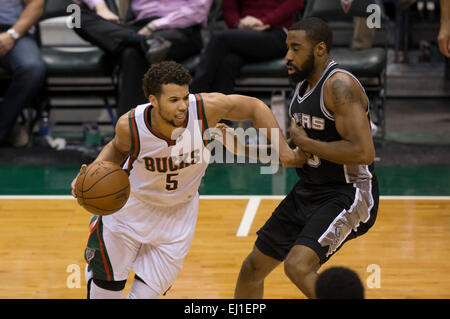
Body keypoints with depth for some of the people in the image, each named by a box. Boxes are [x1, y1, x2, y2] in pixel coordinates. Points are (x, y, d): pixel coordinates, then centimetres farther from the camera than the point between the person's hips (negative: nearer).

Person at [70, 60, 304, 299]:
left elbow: (254, 107, -13)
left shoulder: (206, 108, -31)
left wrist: (283, 149, -15)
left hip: (178, 215, 1)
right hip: (132, 206, 0)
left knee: (146, 293, 1)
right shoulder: (130, 125, -28)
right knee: (108, 282, 12)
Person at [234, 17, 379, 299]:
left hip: (348, 194, -9)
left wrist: (305, 142, -19)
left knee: (298, 266, -27)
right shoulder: (303, 85, 10)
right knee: (254, 266, 13)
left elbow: (363, 152, -30)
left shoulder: (339, 86, -20)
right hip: (308, 191, 10)